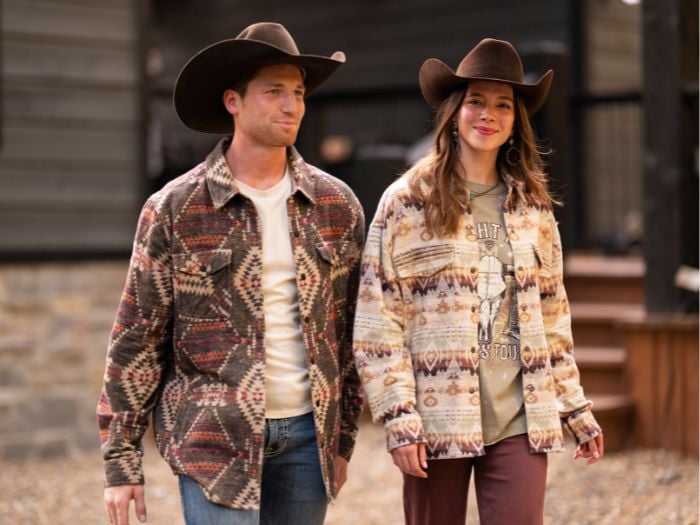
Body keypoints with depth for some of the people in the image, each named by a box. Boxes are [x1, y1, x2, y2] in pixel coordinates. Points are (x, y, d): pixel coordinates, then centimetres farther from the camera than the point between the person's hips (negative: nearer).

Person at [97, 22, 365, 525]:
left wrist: (344, 437, 11)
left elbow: (350, 328, 11)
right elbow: (136, 339, -3)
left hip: (306, 432, 4)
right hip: (215, 436, -3)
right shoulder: (175, 209, -4)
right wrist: (121, 461, -5)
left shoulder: (337, 205, 5)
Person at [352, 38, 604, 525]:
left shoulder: (532, 206, 12)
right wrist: (398, 417, -12)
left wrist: (576, 407, 14)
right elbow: (378, 322, -5)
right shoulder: (407, 202, -1)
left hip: (520, 421, 3)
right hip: (438, 418, -3)